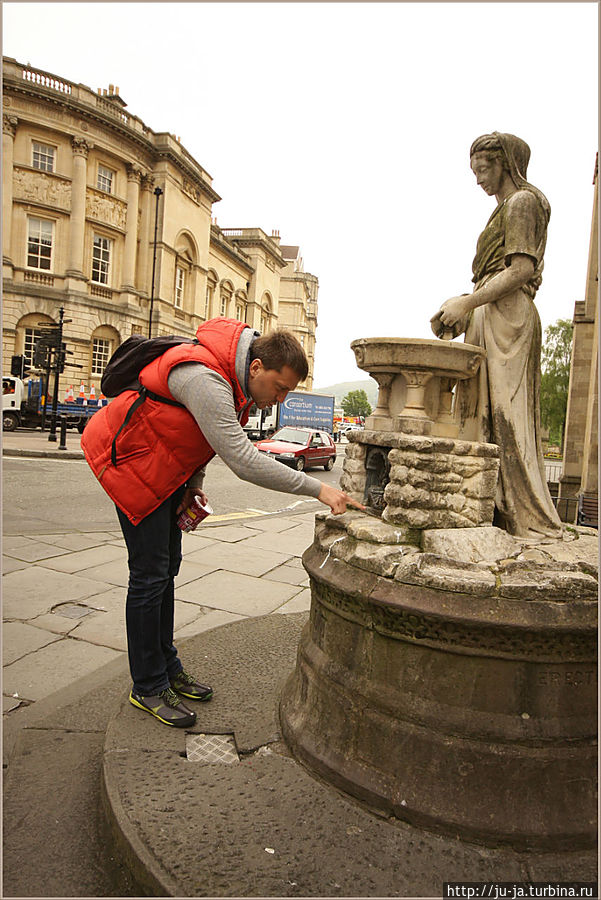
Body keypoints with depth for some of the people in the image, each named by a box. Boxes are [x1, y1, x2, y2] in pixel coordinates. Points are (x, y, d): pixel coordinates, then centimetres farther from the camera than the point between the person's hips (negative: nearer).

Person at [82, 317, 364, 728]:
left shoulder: (237, 374, -3)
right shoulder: (205, 379, -34)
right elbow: (243, 460, -39)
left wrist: (194, 483, 0)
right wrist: (318, 489, -37)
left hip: (166, 465, 9)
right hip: (131, 462, -9)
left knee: (167, 567, 13)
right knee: (150, 575, -6)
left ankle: (167, 667, 27)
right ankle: (147, 687, 10)